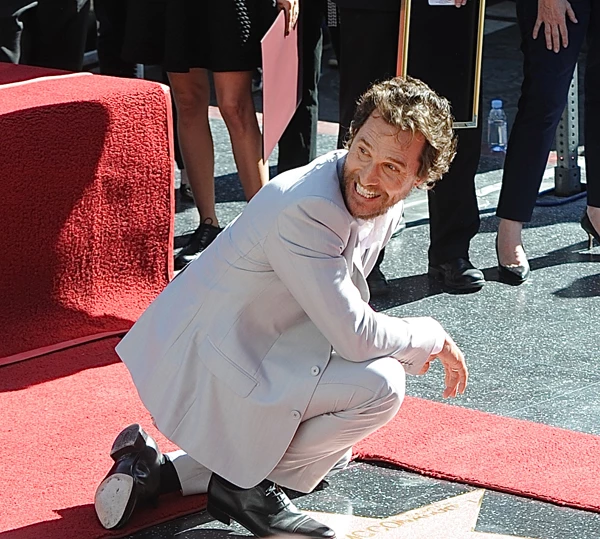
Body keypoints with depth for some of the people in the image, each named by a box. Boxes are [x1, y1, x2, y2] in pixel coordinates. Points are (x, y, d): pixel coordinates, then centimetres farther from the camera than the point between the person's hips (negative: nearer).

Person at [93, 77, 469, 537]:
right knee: (380, 385, -24)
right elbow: (354, 335, -28)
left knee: (328, 455, 31)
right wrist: (434, 337, -13)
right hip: (208, 368, -10)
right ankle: (248, 483, -6)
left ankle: (156, 468, 20)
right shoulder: (304, 209, -31)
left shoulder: (383, 204, -2)